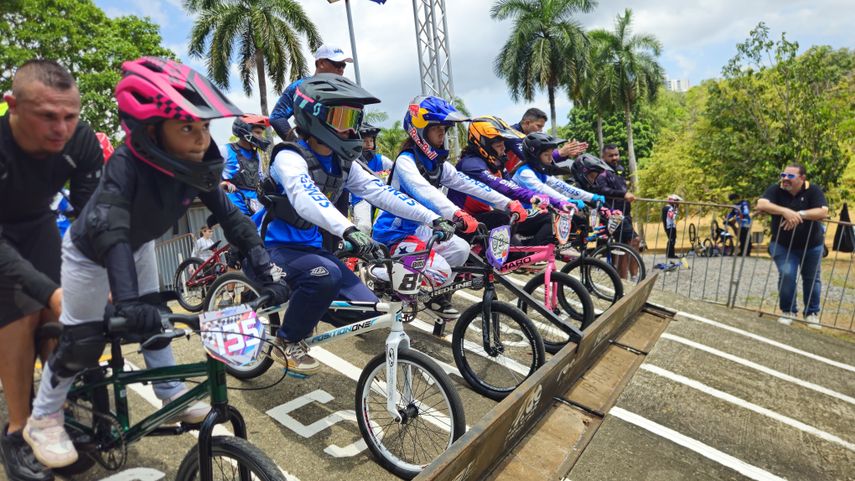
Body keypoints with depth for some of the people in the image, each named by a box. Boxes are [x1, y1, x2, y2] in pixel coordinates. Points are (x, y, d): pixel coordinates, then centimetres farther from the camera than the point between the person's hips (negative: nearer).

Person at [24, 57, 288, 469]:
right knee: (82, 341, 1)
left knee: (153, 318, 12)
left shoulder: (196, 166, -22)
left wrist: (265, 268, -30)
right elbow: (109, 229, -49)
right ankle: (43, 419, 26)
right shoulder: (126, 164, -38)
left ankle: (171, 392, 30)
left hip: (137, 247, 5)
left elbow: (230, 215, -21)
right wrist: (127, 298, -62)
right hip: (91, 254, -5)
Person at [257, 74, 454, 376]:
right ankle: (288, 343, -10)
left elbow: (379, 191, -7)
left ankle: (304, 303, 18)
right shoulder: (290, 157, -19)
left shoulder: (343, 163, 2)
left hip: (311, 247, 6)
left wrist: (432, 218, -17)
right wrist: (349, 230, -56)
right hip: (276, 249, -6)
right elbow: (305, 199, -39)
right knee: (327, 274, -38)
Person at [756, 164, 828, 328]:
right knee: (786, 274, -14)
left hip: (812, 245, 1)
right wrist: (785, 211, -38)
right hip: (783, 245, -1)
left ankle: (812, 313, 30)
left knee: (811, 278, 11)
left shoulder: (813, 191, -11)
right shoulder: (776, 190, -11)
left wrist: (799, 214, -35)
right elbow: (761, 204, -28)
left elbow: (823, 212, -24)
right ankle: (788, 311, 7)